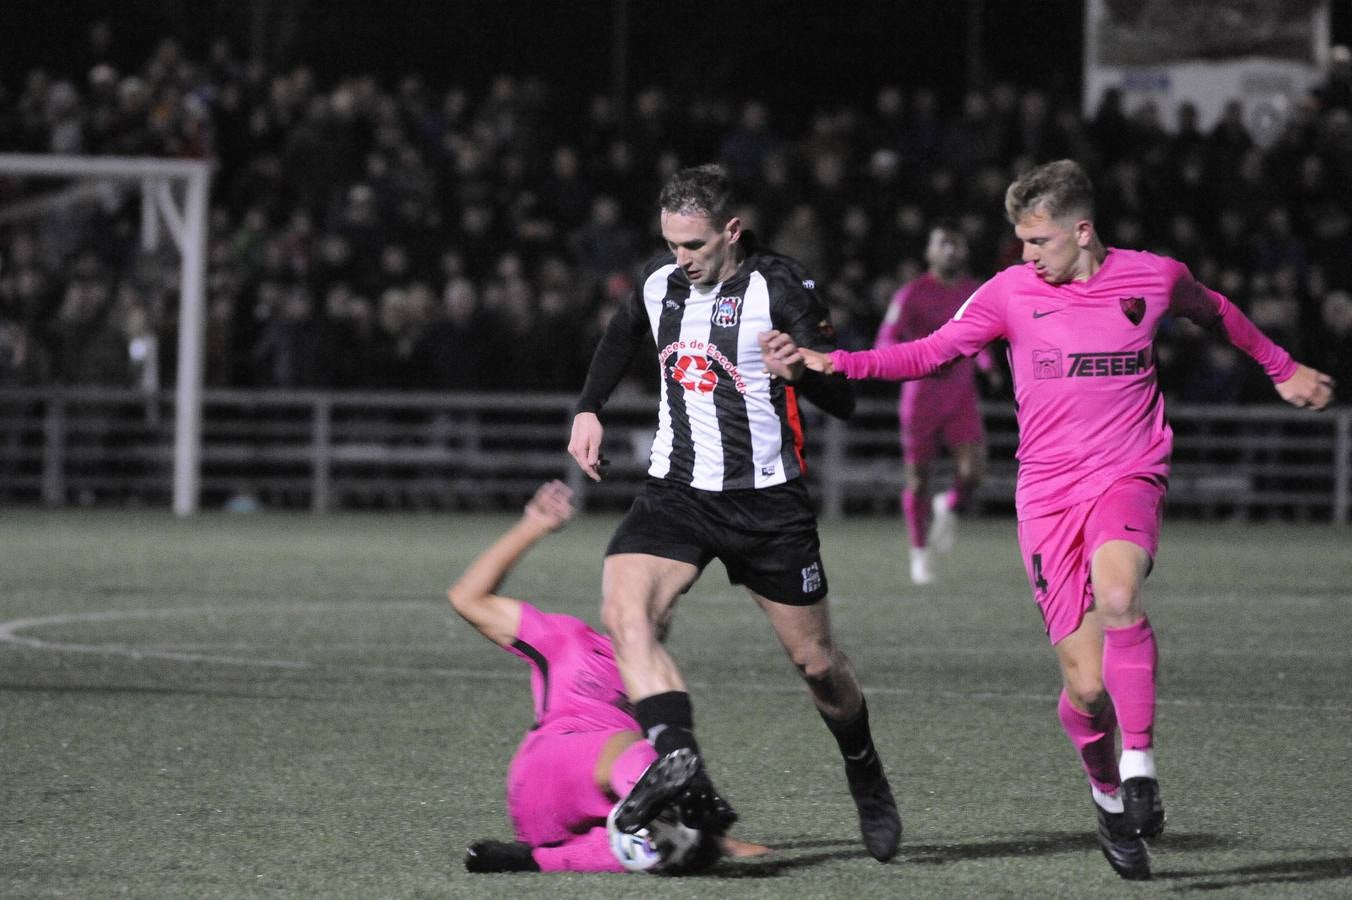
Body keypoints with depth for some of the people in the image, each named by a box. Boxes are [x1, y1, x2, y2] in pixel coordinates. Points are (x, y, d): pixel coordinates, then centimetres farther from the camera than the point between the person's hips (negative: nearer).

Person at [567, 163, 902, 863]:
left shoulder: (778, 287, -13)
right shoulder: (659, 280, 2)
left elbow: (842, 403, -14)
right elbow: (621, 338, 27)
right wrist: (588, 409, 18)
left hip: (767, 501, -3)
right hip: (675, 491, 3)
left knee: (815, 661, 7)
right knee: (624, 610, -25)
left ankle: (868, 783, 35)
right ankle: (680, 765, -38)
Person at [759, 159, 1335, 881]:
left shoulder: (1153, 277, 2)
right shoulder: (1011, 293, 0)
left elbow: (1214, 312, 23)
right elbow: (927, 354, 2)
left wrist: (1283, 369, 35)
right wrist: (826, 363, -11)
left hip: (1128, 480, -1)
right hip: (1048, 493, 1)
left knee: (1116, 592, -35)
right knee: (1086, 686, -7)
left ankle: (1140, 763, -20)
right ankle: (1108, 794, 24)